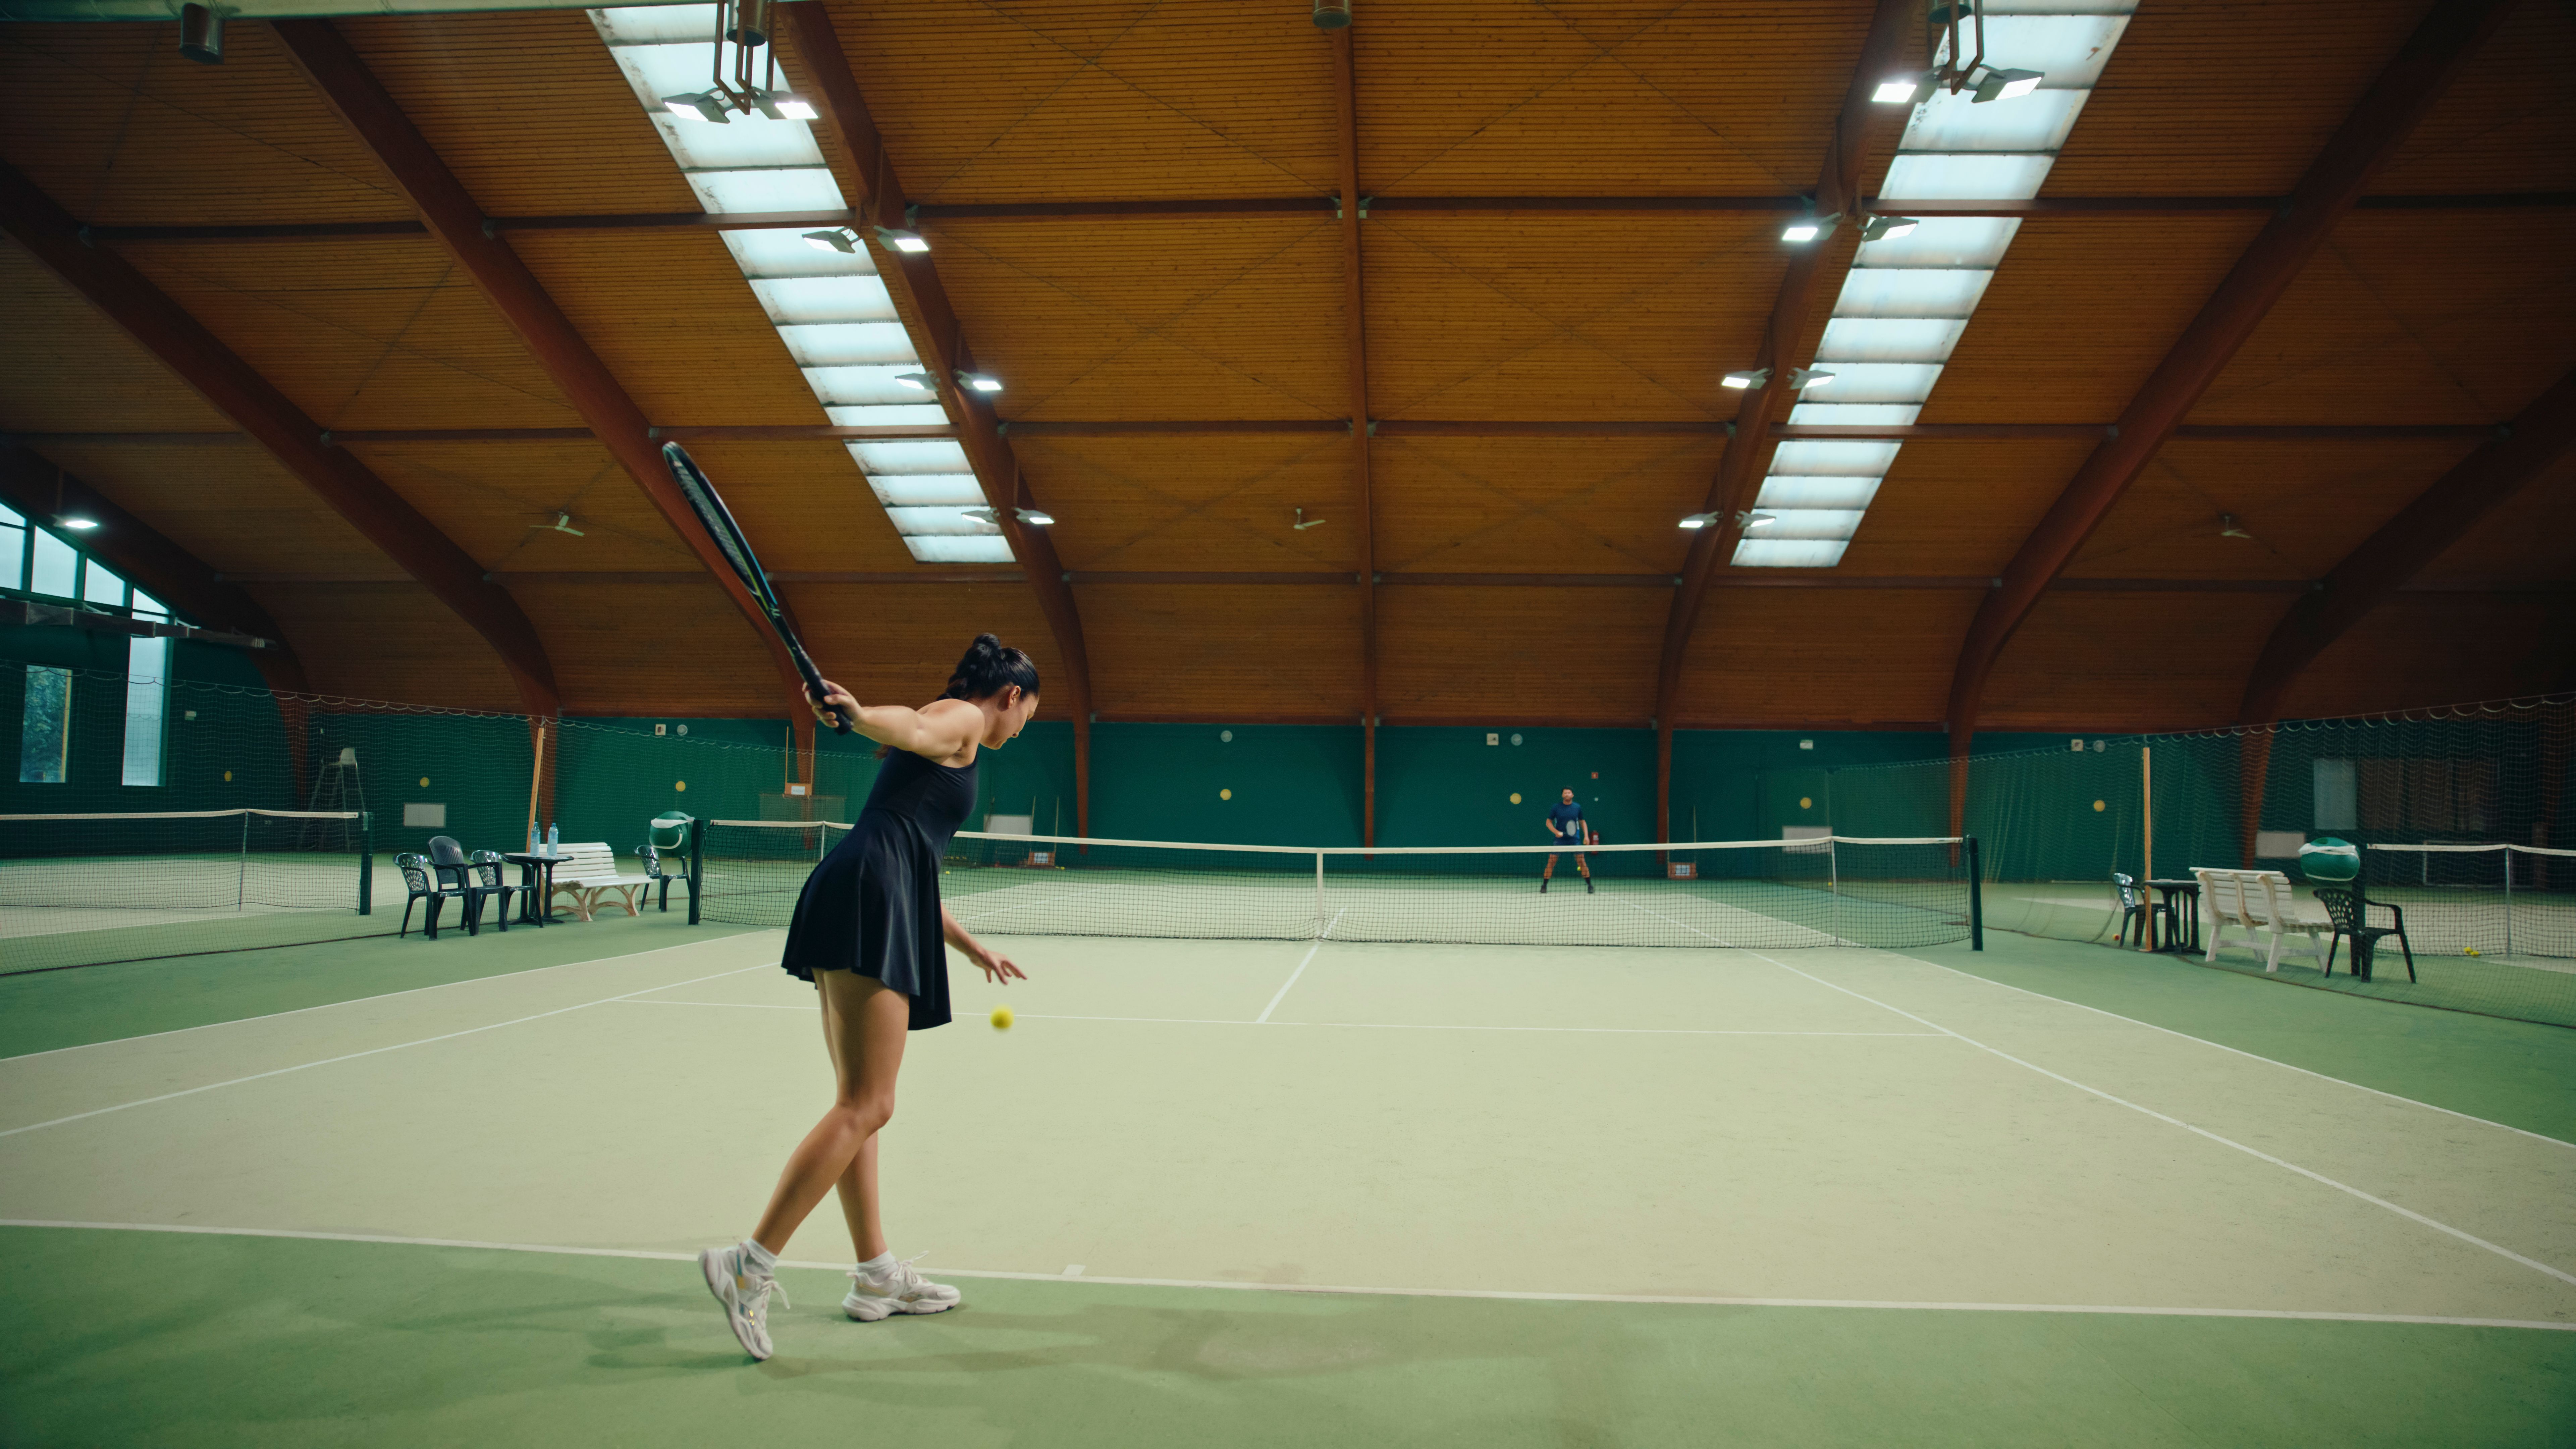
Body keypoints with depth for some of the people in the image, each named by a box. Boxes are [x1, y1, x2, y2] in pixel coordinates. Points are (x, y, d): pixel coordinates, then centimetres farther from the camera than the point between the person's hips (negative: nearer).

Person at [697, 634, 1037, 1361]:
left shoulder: (945, 739, 31)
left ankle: (875, 1275, 20)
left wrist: (971, 948, 42)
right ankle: (752, 1262, -12)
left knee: (858, 1104, 12)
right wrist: (857, 713, -42)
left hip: (873, 908, 10)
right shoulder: (960, 717, 6)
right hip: (869, 898, -10)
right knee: (865, 1106, -11)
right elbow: (904, 729, -20)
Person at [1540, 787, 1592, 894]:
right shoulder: (1556, 807, 0)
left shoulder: (1578, 807, 5)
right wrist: (1556, 832, -13)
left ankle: (1589, 886, 6)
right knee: (1551, 862, -5)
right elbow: (1549, 822, 4)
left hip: (1575, 840, 1)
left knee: (1581, 861, -3)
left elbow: (1582, 822, 15)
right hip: (1559, 840, -1)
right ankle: (1544, 886, 3)